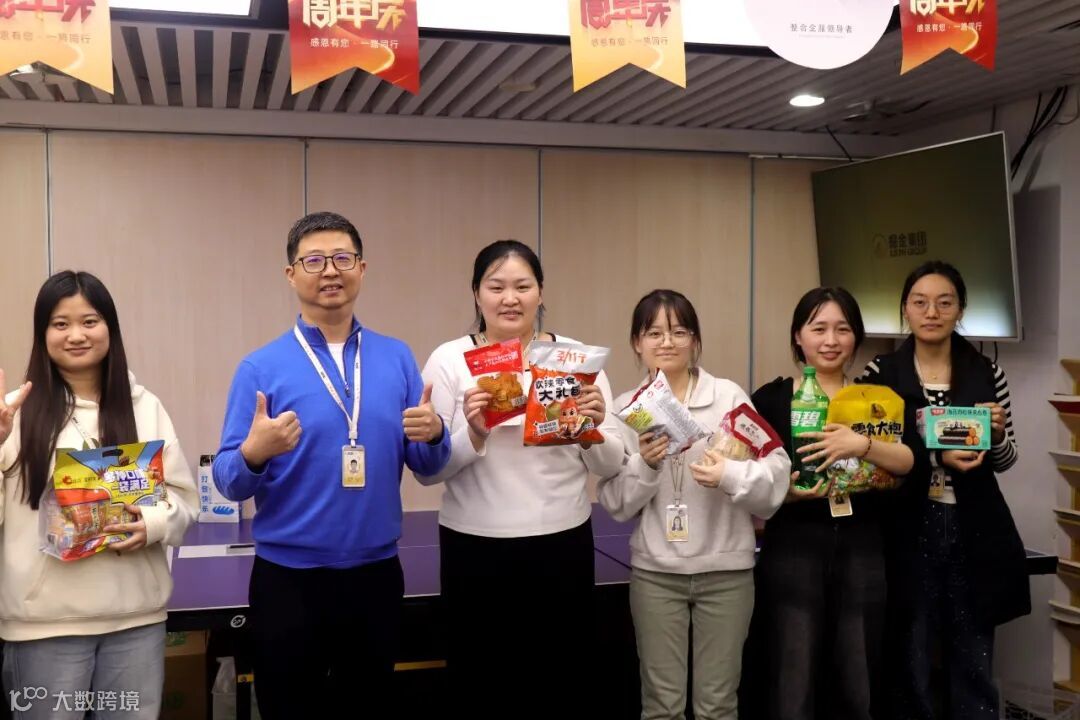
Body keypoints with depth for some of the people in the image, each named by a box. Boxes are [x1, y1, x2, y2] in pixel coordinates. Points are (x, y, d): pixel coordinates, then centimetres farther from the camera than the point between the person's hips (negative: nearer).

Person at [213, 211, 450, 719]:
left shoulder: (397, 358, 2)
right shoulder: (262, 367, -6)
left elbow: (426, 465, 4)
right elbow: (229, 482, -7)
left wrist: (433, 434, -17)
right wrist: (254, 453, -27)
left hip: (376, 573, 3)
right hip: (288, 578, -2)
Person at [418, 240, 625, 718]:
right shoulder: (449, 360, -2)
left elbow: (609, 466, 4)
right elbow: (427, 471, -5)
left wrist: (594, 428, -15)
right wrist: (473, 434, -22)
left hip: (562, 547, 1)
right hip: (475, 550, -1)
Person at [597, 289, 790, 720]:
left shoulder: (729, 396, -4)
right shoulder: (625, 408, 2)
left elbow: (777, 474, -8)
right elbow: (615, 504, 0)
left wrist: (731, 475, -26)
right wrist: (645, 465, -16)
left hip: (725, 568, -1)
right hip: (654, 571, 1)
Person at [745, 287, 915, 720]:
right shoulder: (771, 399, 2)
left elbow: (910, 461, -6)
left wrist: (862, 445, -23)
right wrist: (786, 491, -19)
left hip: (864, 550, 2)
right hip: (794, 549, -2)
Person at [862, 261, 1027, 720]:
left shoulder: (987, 373, 4)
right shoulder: (880, 374, -2)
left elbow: (1004, 461, 11)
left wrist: (997, 433, -11)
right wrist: (936, 457, -20)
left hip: (973, 531, 2)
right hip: (908, 531, -2)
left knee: (973, 662, 11)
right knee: (910, 661, 7)